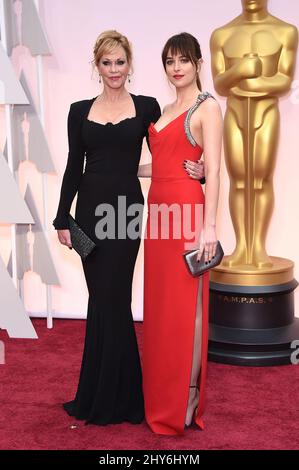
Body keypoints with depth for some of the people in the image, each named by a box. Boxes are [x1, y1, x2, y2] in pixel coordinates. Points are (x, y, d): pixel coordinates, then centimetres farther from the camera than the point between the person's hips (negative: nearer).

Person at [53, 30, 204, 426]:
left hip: (126, 208, -3)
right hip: (90, 208, 3)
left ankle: (110, 399, 12)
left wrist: (194, 170, -14)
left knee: (110, 299, -2)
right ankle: (101, 392, 24)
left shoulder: (147, 107, 2)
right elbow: (73, 168, 6)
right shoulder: (80, 111, 8)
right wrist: (62, 219, 3)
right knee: (103, 299, 10)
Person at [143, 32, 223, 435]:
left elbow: (213, 171, -13)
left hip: (187, 210, -8)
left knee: (186, 304, -2)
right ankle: (162, 394, 23)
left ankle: (188, 396, 9)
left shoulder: (207, 108, -4)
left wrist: (209, 226, -19)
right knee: (160, 302, 11)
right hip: (159, 210, 8)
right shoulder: (166, 110, 19)